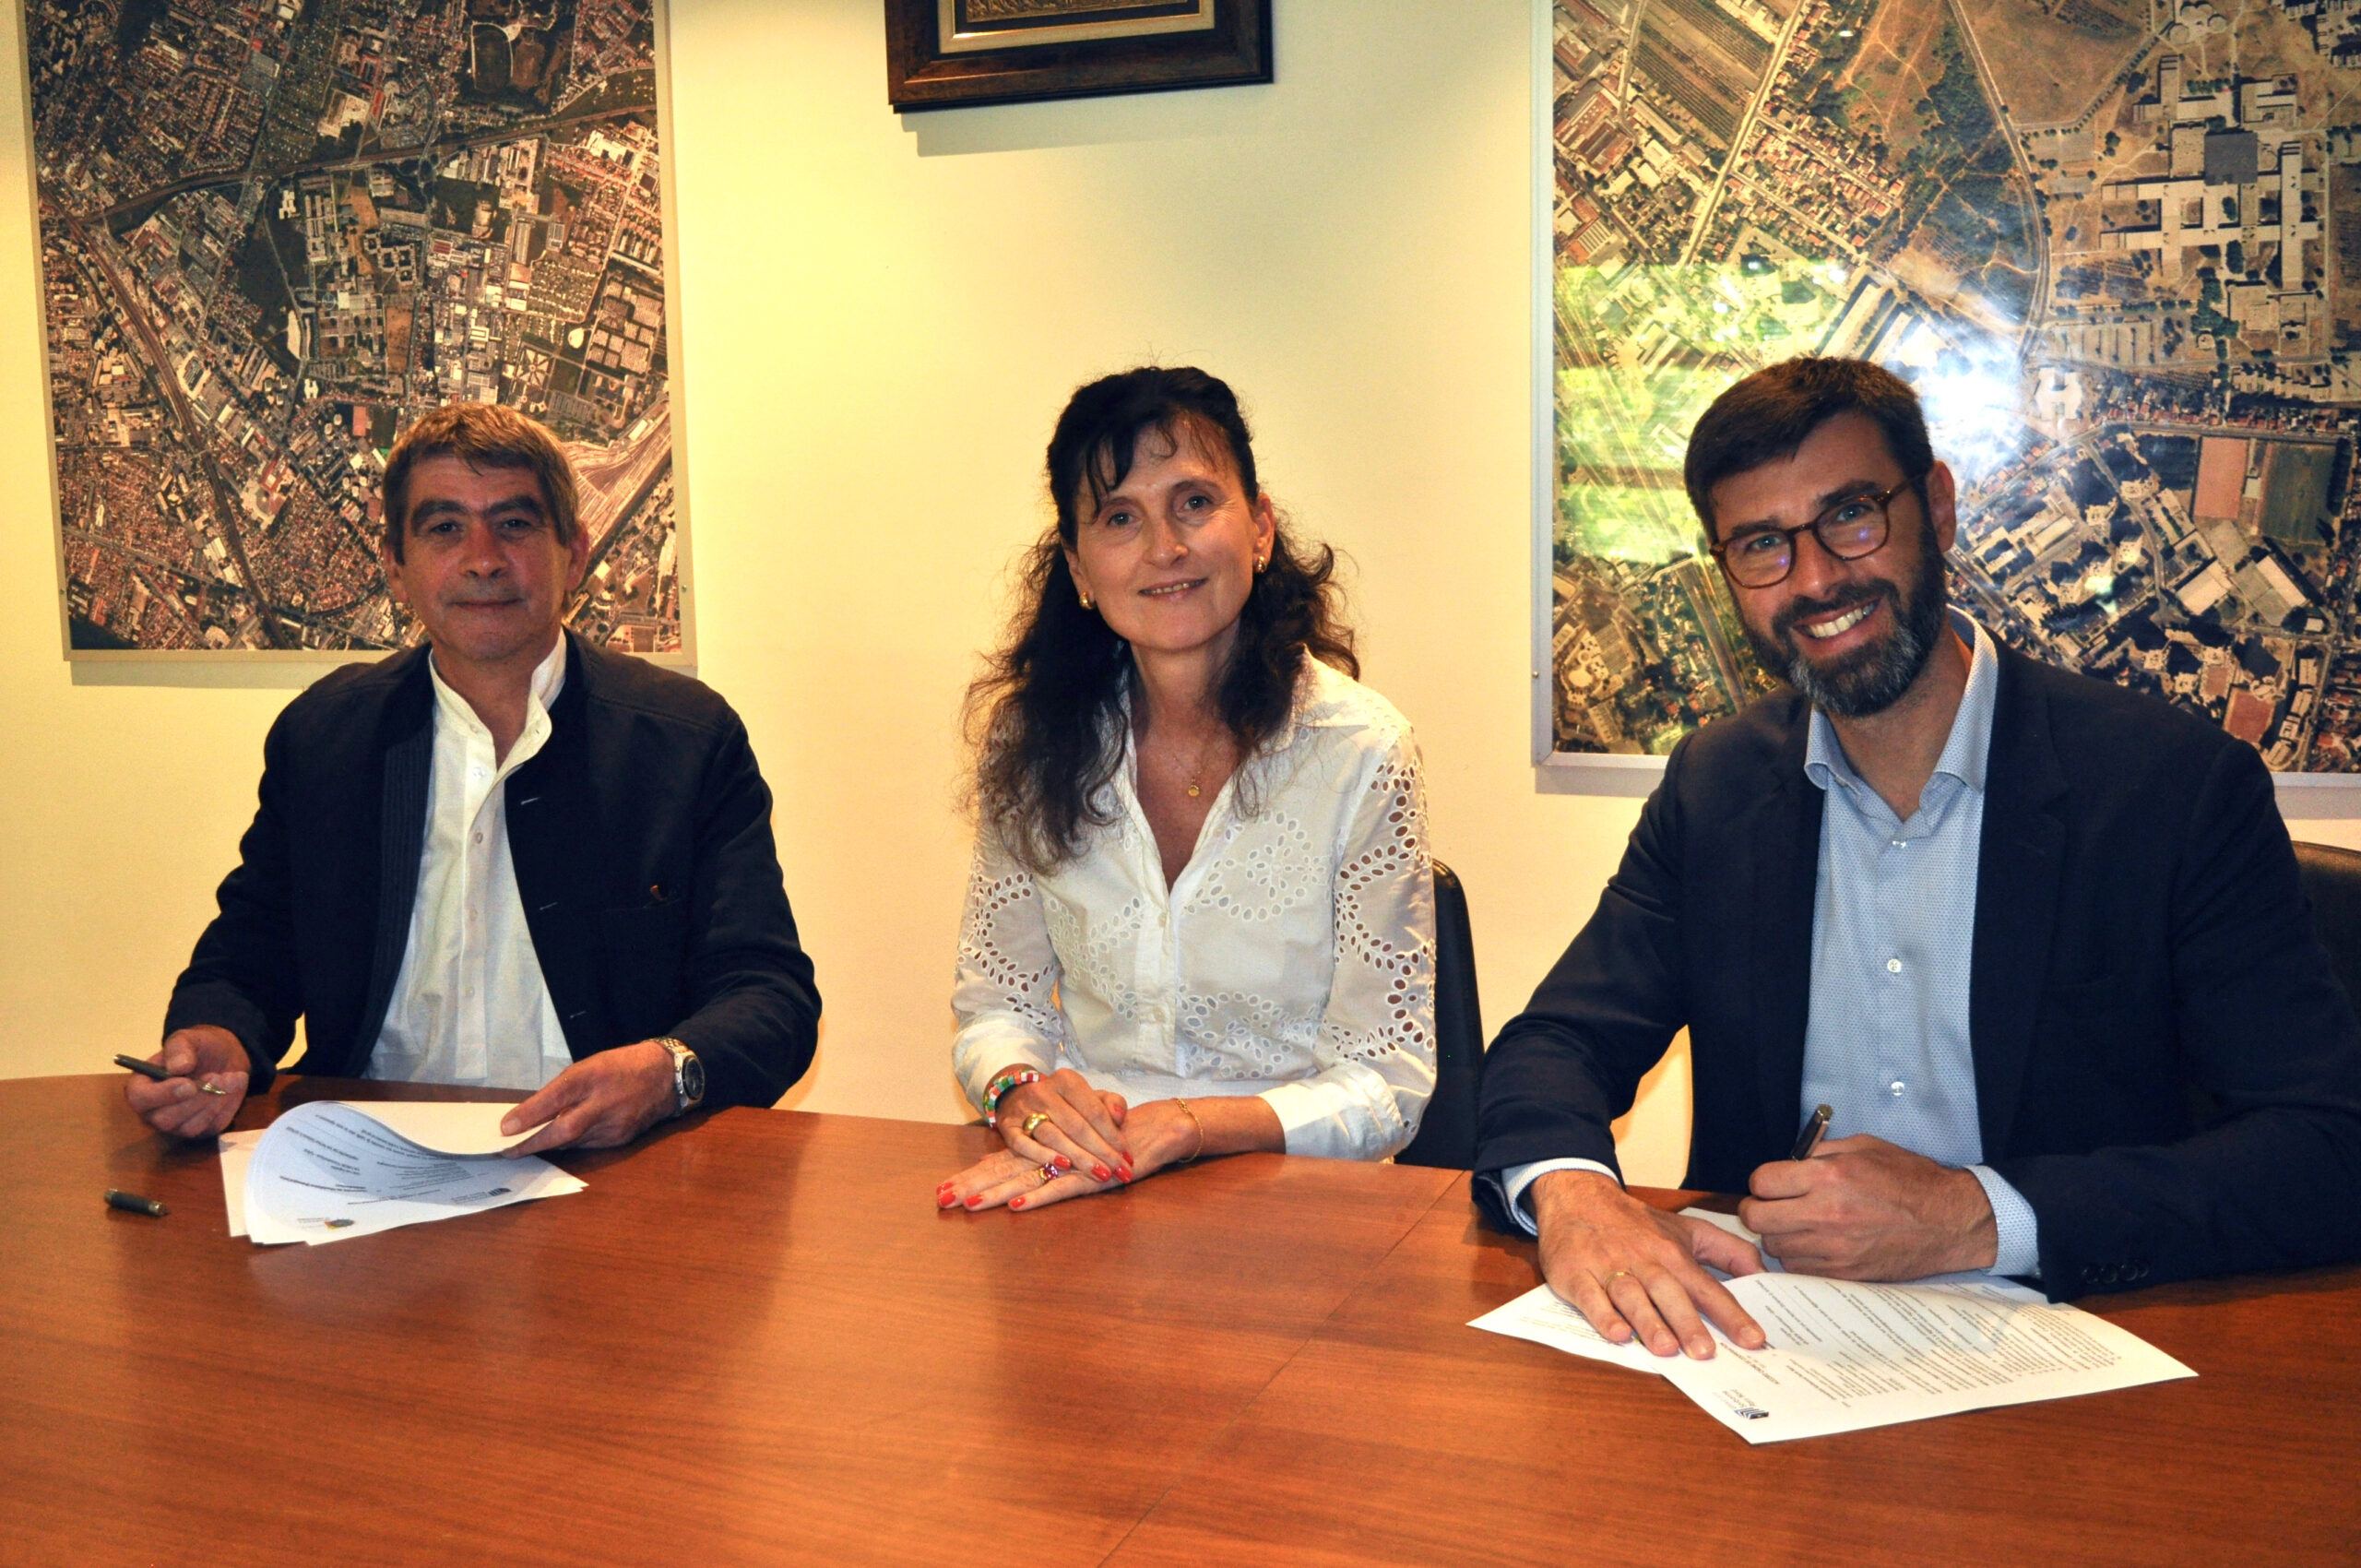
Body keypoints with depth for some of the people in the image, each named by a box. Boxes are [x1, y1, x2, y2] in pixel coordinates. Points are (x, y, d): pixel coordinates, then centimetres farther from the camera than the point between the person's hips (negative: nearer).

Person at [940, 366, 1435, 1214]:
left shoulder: (1359, 754, -6)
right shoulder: (1031, 739, 4)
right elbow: (995, 1005, 10)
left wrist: (1175, 1129, -20)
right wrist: (1024, 1095, -13)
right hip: (1077, 1191, 2)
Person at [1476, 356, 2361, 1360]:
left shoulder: (2185, 789, -9)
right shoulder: (1712, 790, 3)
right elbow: (1555, 1046, 1)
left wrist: (1973, 1217, -24)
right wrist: (1570, 1190, -23)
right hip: (1764, 1341, 2)